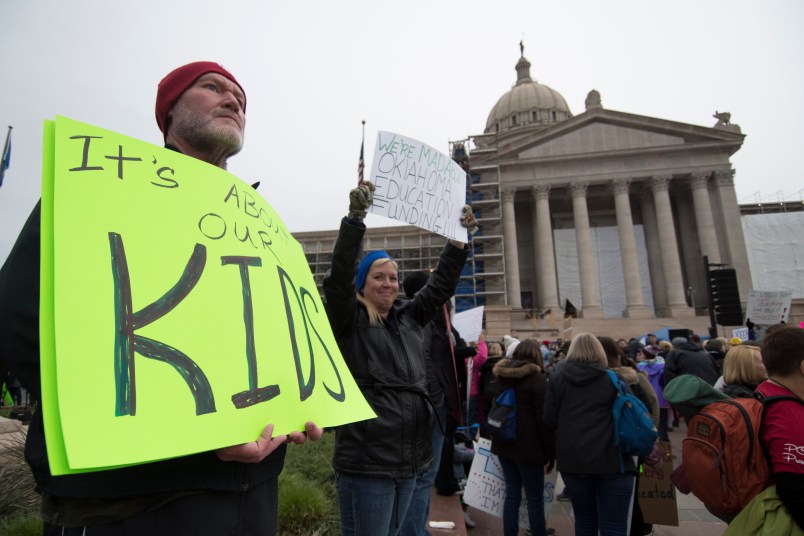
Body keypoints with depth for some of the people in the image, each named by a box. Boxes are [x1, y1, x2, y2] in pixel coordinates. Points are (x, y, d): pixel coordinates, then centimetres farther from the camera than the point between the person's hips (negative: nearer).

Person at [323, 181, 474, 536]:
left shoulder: (409, 317, 10)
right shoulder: (349, 320, -6)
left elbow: (441, 285, 13)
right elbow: (338, 277, -21)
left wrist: (459, 238, 7)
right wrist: (355, 217, -27)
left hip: (409, 459, 7)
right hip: (366, 463, -6)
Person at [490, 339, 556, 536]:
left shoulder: (502, 376, 9)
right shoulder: (537, 378, -11)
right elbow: (544, 419, -14)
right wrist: (551, 453, -8)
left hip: (504, 442, 6)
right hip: (528, 446, -6)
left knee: (512, 494, 13)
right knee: (535, 499, 4)